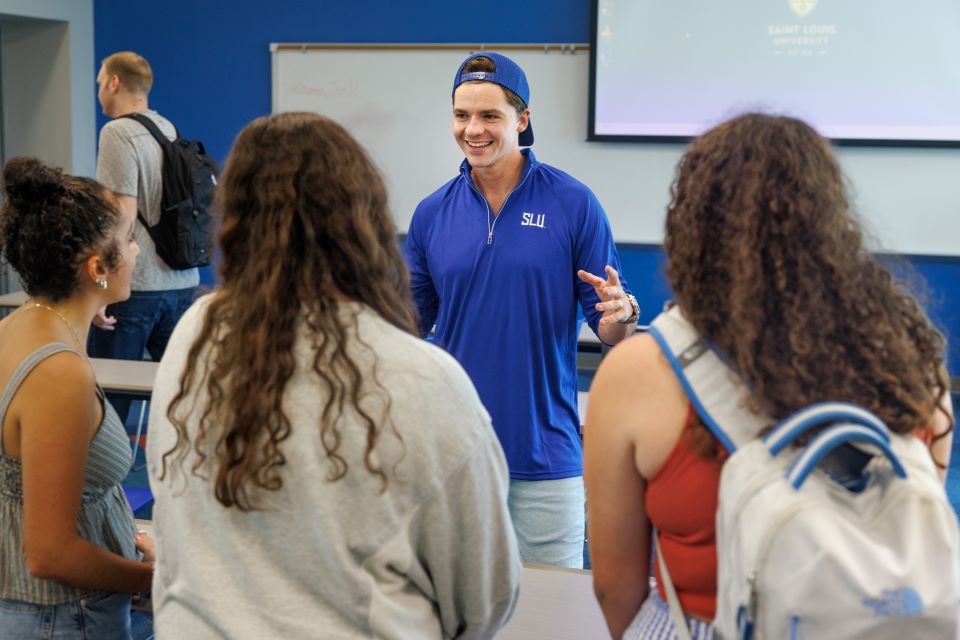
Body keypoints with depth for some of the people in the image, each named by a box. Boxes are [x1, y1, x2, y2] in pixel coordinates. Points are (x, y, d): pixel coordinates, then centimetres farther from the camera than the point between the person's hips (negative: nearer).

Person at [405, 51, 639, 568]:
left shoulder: (574, 205, -4)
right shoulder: (432, 213, 5)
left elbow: (612, 331, -1)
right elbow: (409, 324, 11)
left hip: (545, 452, -2)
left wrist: (620, 316, -23)